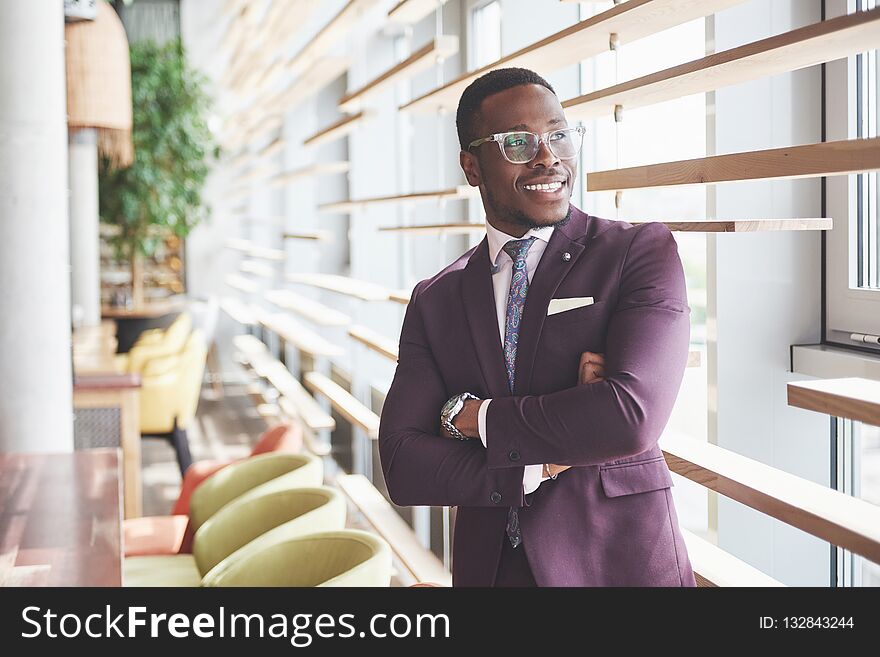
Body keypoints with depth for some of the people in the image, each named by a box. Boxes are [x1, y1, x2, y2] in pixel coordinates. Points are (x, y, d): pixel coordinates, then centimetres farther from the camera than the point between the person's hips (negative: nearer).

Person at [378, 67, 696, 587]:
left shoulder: (643, 251, -8)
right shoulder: (435, 300, 3)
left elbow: (632, 416, -21)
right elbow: (403, 466, -6)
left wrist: (476, 417, -11)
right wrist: (541, 467, -18)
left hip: (621, 563, -2)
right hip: (488, 568, 3)